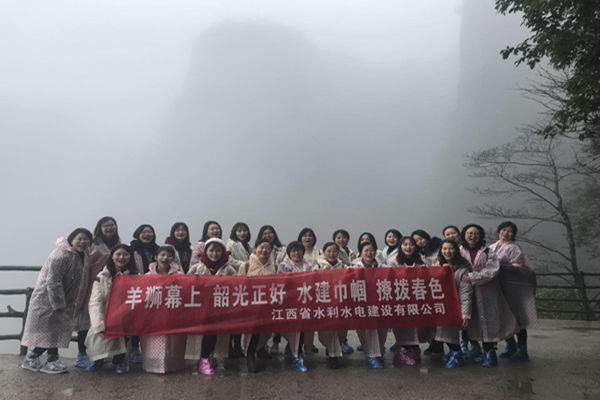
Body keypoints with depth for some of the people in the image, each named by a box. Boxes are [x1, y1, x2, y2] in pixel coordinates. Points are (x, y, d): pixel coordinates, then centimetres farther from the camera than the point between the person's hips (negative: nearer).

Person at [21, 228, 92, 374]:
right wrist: (59, 304, -24)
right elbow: (52, 281, -25)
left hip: (62, 300, 8)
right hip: (47, 299, -8)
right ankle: (31, 359, 15)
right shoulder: (61, 254, -23)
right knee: (46, 331, -3)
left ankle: (52, 360, 20)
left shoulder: (83, 257, 5)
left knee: (56, 330, 12)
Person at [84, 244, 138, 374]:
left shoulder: (135, 277, 3)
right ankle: (98, 358, 18)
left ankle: (119, 359, 4)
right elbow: (95, 302, -11)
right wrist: (99, 325, -23)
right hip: (106, 319, 0)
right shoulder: (102, 276, -1)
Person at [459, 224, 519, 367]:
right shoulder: (460, 252, 3)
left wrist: (472, 277, -18)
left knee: (487, 320, 1)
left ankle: (490, 353, 12)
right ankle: (475, 348, 24)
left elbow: (493, 270, -12)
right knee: (471, 319, 7)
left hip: (486, 292, -1)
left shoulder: (487, 252, -1)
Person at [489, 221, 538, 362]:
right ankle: (511, 346, 27)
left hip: (514, 288, -6)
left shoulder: (512, 248, -9)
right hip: (499, 287, 6)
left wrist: (500, 265, -20)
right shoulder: (492, 248, 11)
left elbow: (517, 268, -16)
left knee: (517, 317, 0)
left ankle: (522, 351, 13)